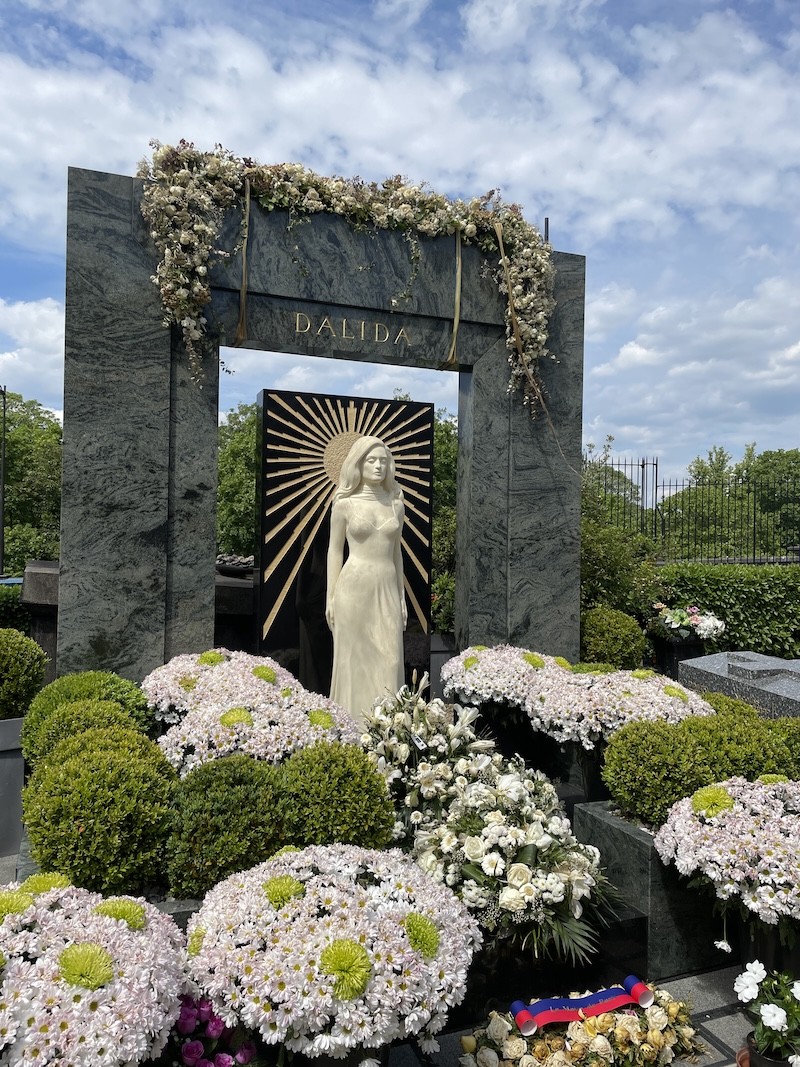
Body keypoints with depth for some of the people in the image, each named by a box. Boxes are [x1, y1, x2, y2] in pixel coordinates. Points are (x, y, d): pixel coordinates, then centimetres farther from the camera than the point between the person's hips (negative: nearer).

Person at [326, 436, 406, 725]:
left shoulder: (396, 503, 6)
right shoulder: (344, 503, -3)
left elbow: (396, 551, 13)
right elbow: (335, 551, 2)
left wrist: (402, 596, 13)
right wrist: (330, 598, -1)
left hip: (387, 587, 3)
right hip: (354, 586, -3)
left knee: (388, 658, 3)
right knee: (354, 658, 6)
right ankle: (354, 723, 19)